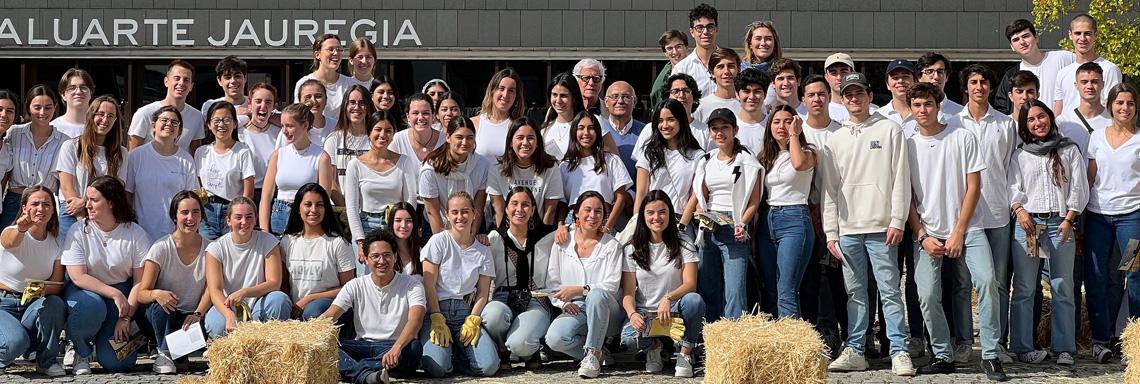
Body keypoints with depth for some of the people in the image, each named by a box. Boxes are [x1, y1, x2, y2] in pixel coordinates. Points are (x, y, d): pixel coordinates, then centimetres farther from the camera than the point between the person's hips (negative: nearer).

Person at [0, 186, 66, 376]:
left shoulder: (56, 243, 1)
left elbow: (57, 284, -6)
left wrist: (42, 289, -31)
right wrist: (21, 229, -63)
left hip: (33, 304, 4)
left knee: (54, 304, -30)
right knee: (15, 342, -33)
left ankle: (46, 361, -10)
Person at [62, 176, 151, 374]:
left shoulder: (135, 233, -5)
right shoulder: (79, 231, -7)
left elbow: (140, 281, -6)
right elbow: (77, 277, -13)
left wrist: (126, 317, -16)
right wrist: (114, 294, -22)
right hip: (85, 290, 0)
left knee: (117, 362, -17)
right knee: (91, 307, -39)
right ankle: (82, 352, -6)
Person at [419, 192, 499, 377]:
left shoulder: (483, 251, 9)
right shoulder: (438, 242, -1)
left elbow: (483, 293, 7)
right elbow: (429, 285, -5)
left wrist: (473, 320, -10)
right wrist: (438, 320, -13)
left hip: (467, 312, 3)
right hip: (437, 309, -3)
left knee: (489, 366, -20)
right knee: (436, 367, -28)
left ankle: (455, 351, 9)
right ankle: (444, 348, 8)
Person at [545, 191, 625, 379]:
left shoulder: (612, 245, 3)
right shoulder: (562, 243, 10)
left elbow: (611, 286, -7)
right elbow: (552, 282, 10)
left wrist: (579, 290, -20)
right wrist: (563, 303, -10)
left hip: (604, 311, -1)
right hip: (574, 310, 1)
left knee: (596, 294, -39)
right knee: (554, 338, -31)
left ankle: (593, 354, -26)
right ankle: (597, 353, -7)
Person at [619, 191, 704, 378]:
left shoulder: (684, 247, 3)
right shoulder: (632, 249, 5)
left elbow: (690, 284, -10)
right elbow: (628, 292, -1)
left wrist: (668, 298, -31)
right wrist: (632, 314, -24)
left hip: (674, 312, 0)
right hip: (644, 313, 0)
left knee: (694, 300, -35)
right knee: (629, 336, -34)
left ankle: (685, 354, -14)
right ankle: (654, 346, 3)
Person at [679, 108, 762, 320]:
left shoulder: (747, 161, 0)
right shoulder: (706, 161, 15)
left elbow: (754, 202, -4)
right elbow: (697, 197, 16)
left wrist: (741, 225, -19)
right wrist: (680, 228, 2)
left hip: (733, 230, -5)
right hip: (708, 230, 6)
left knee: (734, 291, -13)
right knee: (707, 289, 6)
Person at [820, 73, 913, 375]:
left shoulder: (889, 130, 4)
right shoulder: (835, 139, 13)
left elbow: (900, 179, -1)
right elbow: (829, 189, 12)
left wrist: (897, 221, -9)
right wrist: (831, 232, 5)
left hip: (881, 227, -4)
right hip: (847, 230, 4)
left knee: (890, 291, -4)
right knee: (855, 293, 8)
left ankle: (899, 352, -3)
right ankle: (854, 351, 11)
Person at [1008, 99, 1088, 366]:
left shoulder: (1069, 151, 12)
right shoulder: (1019, 155, 14)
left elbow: (1079, 187, 7)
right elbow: (1012, 186, 6)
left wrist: (1069, 219, -4)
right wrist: (1019, 210, -13)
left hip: (1060, 223, 0)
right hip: (1027, 223, 0)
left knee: (1063, 288, -1)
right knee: (1024, 289, -3)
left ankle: (1064, 349, 4)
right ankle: (1023, 347, 2)